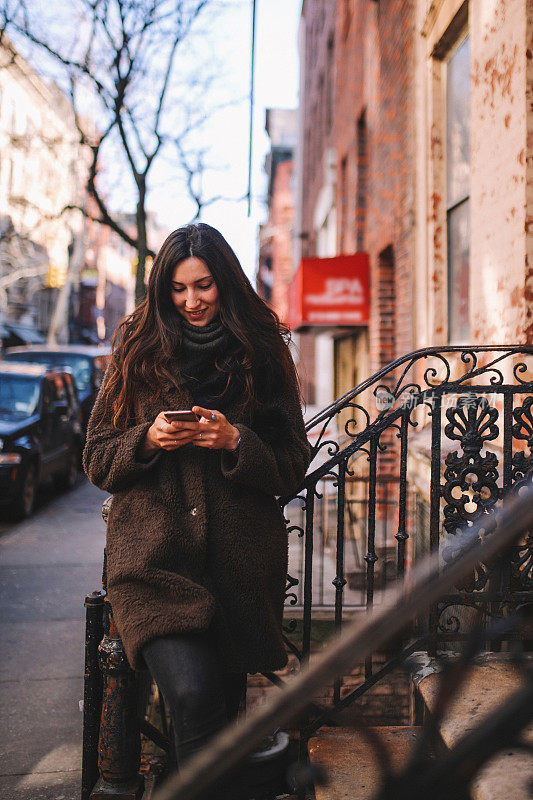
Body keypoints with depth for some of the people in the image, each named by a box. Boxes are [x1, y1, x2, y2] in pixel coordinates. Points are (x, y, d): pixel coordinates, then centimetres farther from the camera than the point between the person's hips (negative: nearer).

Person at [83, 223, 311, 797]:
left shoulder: (263, 353, 9)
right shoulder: (138, 351, 10)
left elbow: (293, 468, 7)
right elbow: (97, 459, 11)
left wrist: (236, 442, -11)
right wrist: (148, 439, -8)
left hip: (241, 557, 1)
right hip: (155, 553, -1)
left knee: (221, 701, 1)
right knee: (192, 692, -23)